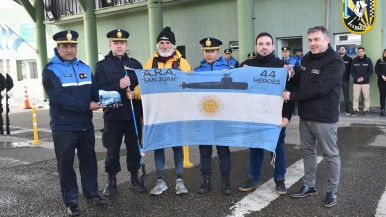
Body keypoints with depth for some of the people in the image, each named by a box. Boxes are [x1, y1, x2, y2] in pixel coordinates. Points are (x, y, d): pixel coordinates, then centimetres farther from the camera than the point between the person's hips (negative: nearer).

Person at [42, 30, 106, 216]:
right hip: (64, 127, -5)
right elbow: (59, 97, -20)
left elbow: (95, 91, 7)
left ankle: (91, 193, 30)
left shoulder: (85, 68, 10)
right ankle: (71, 202, 16)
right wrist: (86, 106, -21)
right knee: (66, 165, 5)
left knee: (89, 160, 15)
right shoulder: (50, 70, -8)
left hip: (85, 125, 5)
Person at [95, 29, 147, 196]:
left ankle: (134, 178, 24)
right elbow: (100, 91, -9)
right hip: (113, 115, -2)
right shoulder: (102, 66, 1)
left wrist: (135, 93, -5)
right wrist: (118, 86, -22)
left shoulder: (135, 64, 9)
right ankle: (111, 180, 21)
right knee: (112, 149, 6)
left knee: (134, 147, 9)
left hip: (133, 114, 3)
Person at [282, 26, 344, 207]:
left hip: (324, 118, -8)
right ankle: (309, 186, 30)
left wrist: (292, 96, -18)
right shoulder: (306, 58, 9)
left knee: (330, 155, 6)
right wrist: (287, 81, 2)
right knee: (308, 151, 16)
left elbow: (319, 88, -25)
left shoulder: (335, 62, -16)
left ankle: (332, 191, 20)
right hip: (305, 116, 8)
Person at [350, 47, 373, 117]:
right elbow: (351, 71, 2)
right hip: (356, 82, 0)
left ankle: (366, 110, 12)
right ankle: (355, 110, 9)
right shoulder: (354, 60, 2)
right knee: (355, 97, 0)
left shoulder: (368, 60, 1)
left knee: (367, 97, 2)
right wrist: (356, 78, -12)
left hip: (366, 82, 0)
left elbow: (370, 71, 0)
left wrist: (364, 78, -13)